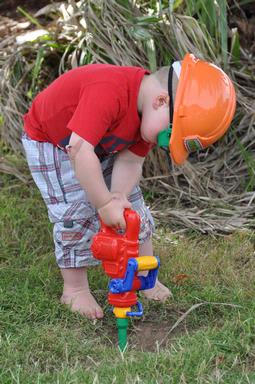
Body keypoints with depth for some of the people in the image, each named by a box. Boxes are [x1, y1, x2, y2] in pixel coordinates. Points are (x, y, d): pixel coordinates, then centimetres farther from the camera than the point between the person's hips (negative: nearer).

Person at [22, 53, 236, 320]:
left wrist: (118, 196, -31)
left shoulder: (149, 114, -17)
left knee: (131, 205, 5)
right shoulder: (108, 93, -44)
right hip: (48, 140, -7)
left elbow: (130, 161, -13)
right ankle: (75, 289, 4)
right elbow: (80, 150, -47)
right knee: (76, 211, -15)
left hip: (99, 144, 7)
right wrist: (106, 203, -41)